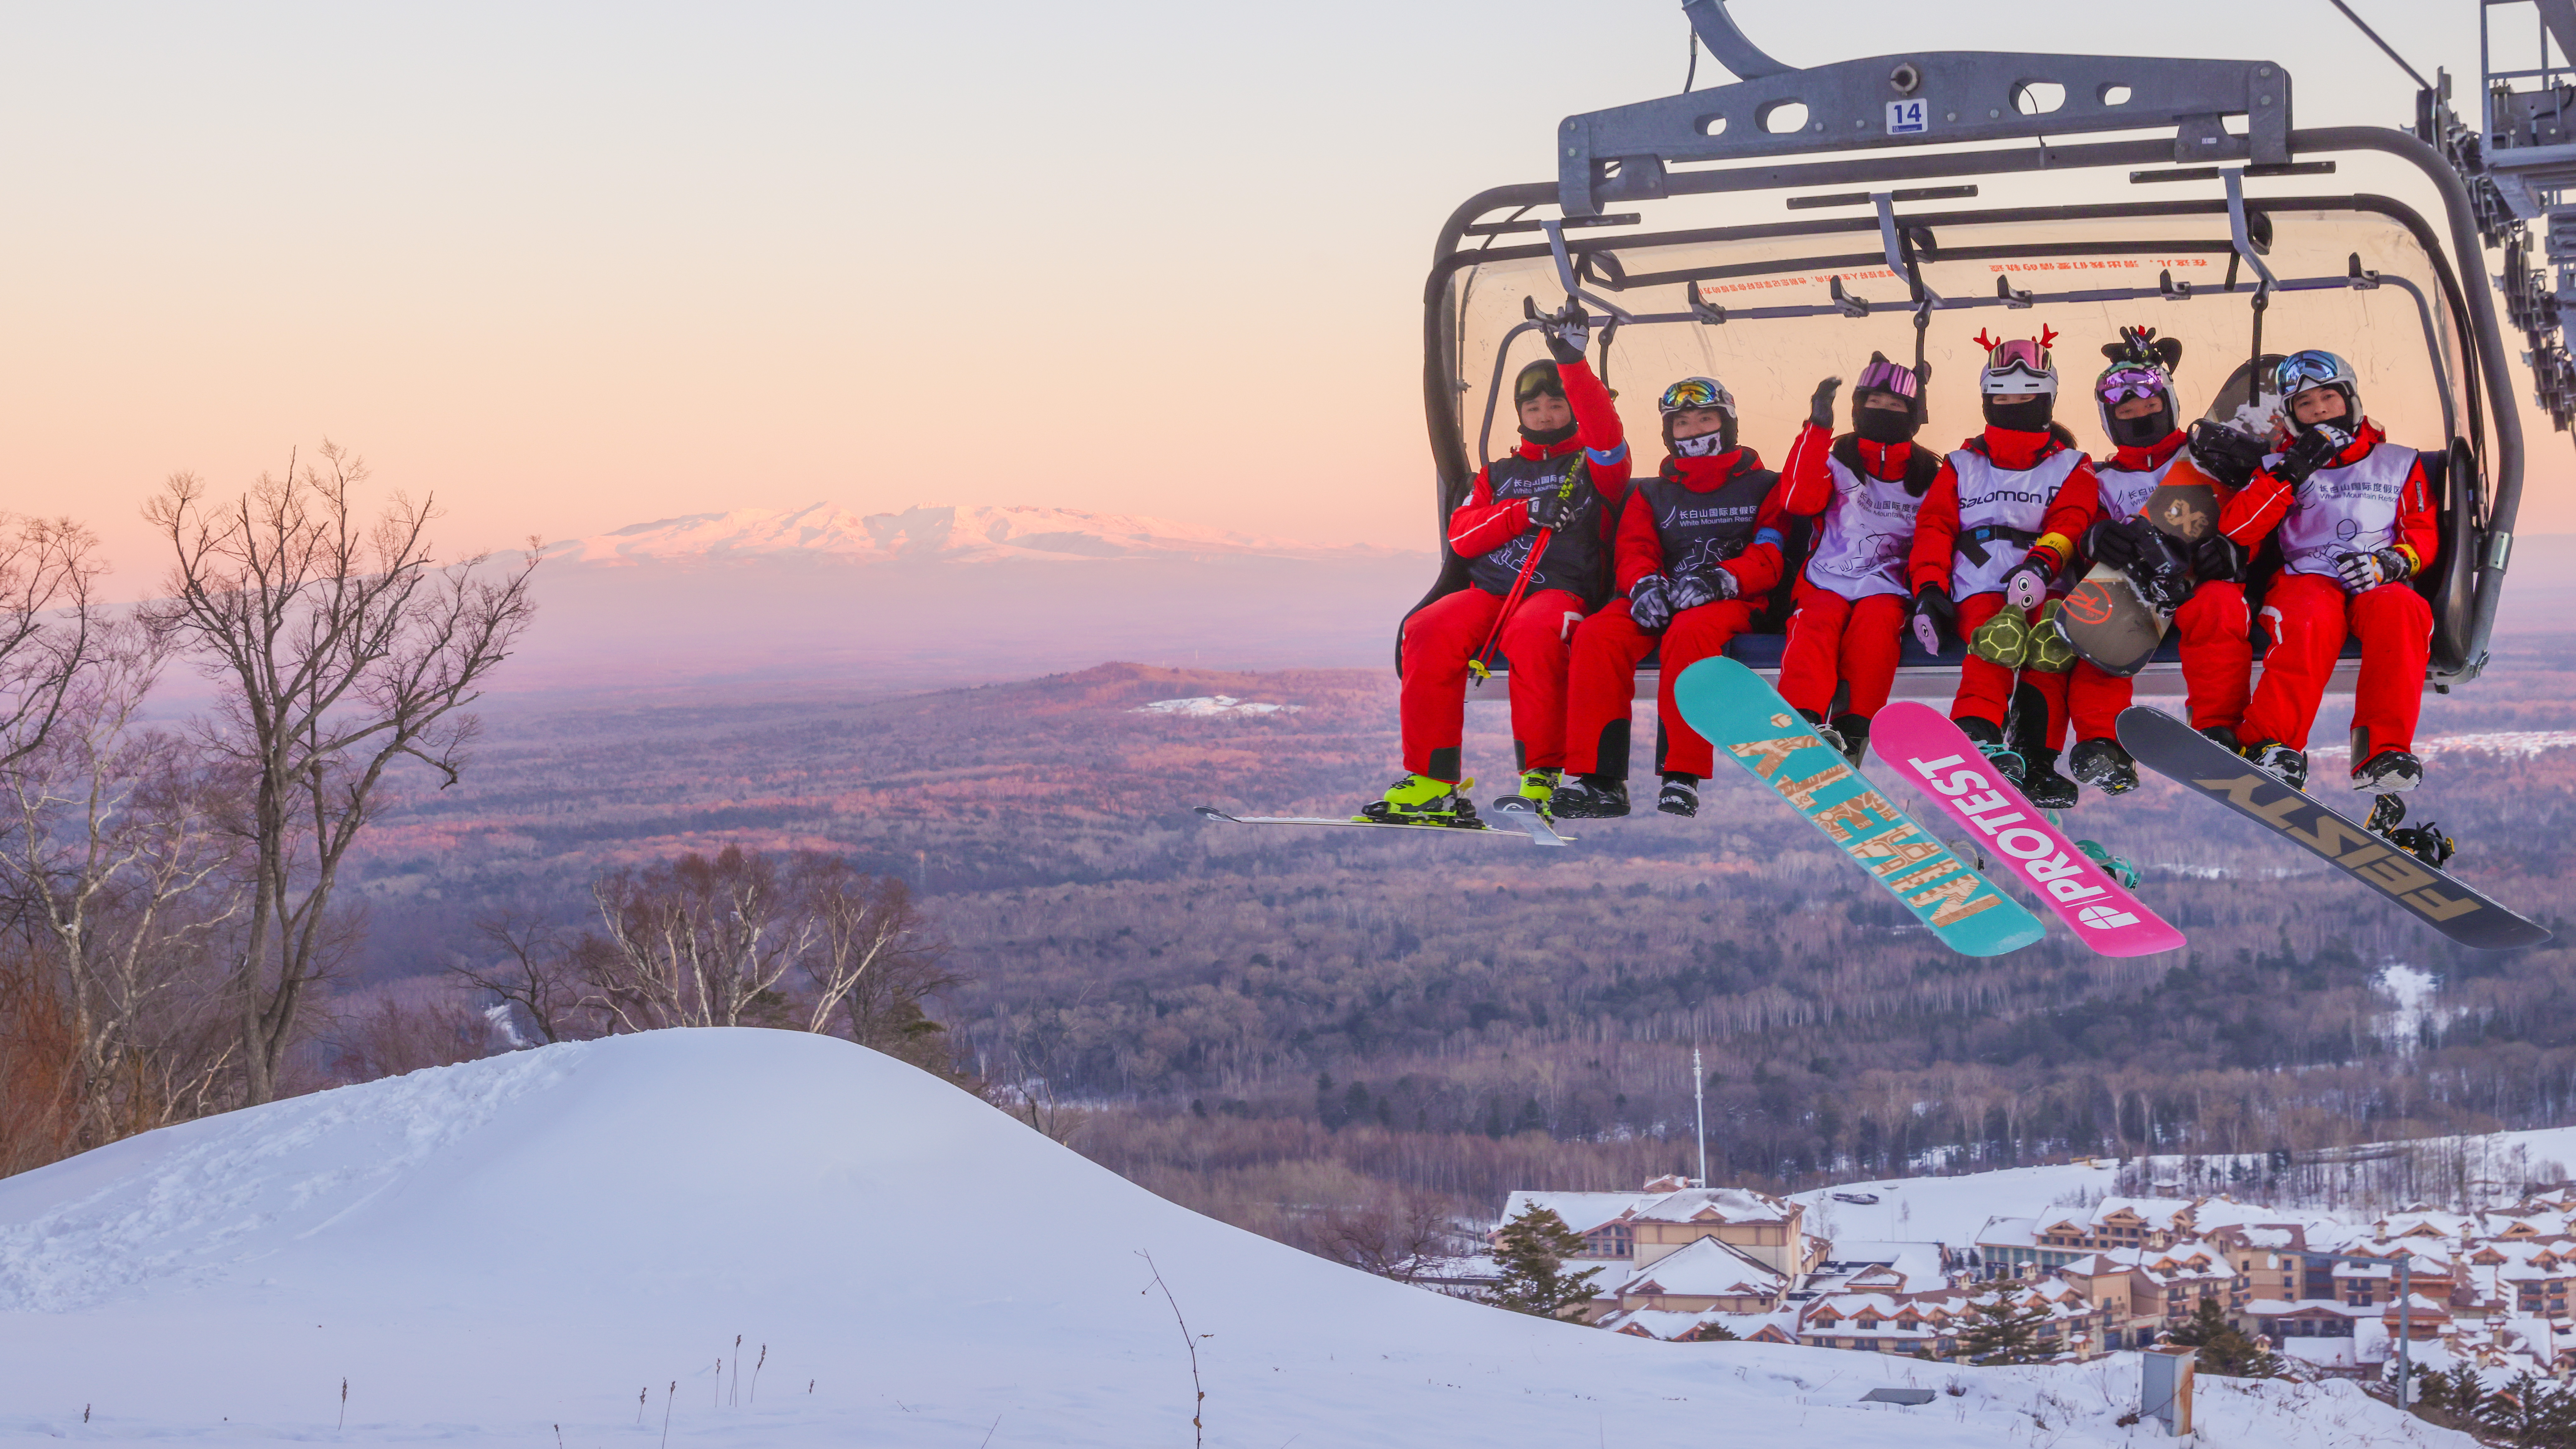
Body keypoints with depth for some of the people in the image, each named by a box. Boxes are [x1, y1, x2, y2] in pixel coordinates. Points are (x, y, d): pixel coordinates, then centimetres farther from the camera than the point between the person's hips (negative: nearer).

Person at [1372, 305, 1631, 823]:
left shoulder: (1593, 465, 18)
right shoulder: (1499, 474, 28)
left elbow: (1605, 434, -7)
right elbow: (1461, 536, 13)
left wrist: (1573, 362, -15)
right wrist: (1525, 513, -3)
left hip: (1562, 592, -4)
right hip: (1489, 591, 4)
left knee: (1531, 632, -40)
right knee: (1429, 631, -29)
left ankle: (1541, 777, -35)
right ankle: (1430, 782, -30)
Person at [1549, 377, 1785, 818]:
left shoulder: (1763, 487, 14)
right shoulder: (1652, 495, 24)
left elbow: (1768, 558, 1)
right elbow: (1633, 552, 10)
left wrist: (1719, 580, -20)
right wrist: (1643, 583, -16)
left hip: (1729, 603, -3)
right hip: (1658, 601, 4)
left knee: (1690, 632, -40)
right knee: (1596, 635, -29)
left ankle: (1682, 777, -42)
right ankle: (1597, 779, -34)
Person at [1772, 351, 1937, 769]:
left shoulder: (1929, 476, 17)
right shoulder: (1837, 459, 13)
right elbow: (1798, 500, -8)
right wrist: (1818, 427, -13)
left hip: (1887, 591, 0)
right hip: (1826, 583, 0)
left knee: (1876, 624, -34)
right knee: (1815, 626, -33)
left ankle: (1852, 733, -42)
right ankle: (1804, 721, -50)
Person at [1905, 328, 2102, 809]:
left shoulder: (2070, 467, 21)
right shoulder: (1963, 467, 26)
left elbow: (2069, 523, 2)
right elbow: (1933, 526, 15)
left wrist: (2041, 564, -20)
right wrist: (1929, 589, -4)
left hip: (2045, 589, 0)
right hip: (1978, 589, 0)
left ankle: (2038, 760, -39)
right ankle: (1978, 735, -55)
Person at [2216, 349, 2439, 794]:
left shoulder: (2399, 464, 23)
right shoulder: (2280, 467, 21)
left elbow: (2425, 535, 15)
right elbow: (2235, 531, 5)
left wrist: (2393, 561, -8)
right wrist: (2291, 473, -5)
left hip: (2379, 587, 1)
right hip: (2307, 580, -1)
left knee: (2402, 610, -36)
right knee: (2310, 620, -38)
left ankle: (2384, 752, -44)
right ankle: (2270, 744, -47)